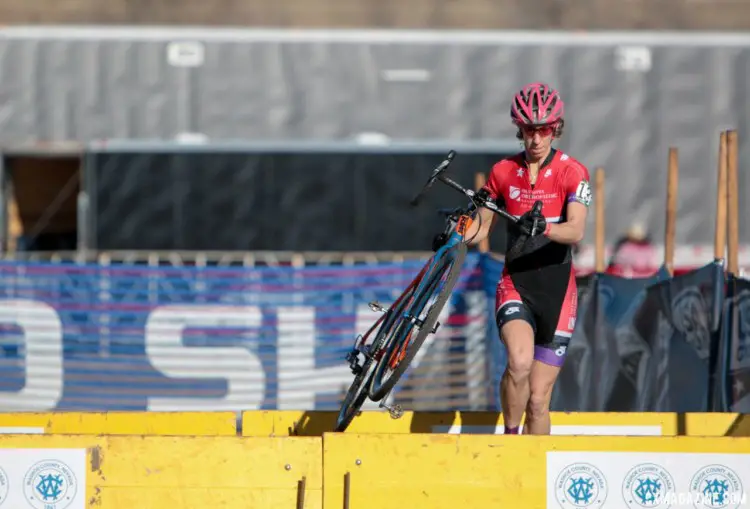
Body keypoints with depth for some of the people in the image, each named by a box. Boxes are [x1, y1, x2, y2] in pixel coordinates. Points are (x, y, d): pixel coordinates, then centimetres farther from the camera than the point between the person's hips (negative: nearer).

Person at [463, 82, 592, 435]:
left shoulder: (571, 172, -6)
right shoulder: (503, 172, 4)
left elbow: (576, 231, -20)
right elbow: (481, 227, 14)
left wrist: (543, 227, -41)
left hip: (556, 290, -1)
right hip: (515, 284, 1)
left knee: (538, 400, 1)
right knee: (519, 362, -29)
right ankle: (509, 438, -10)